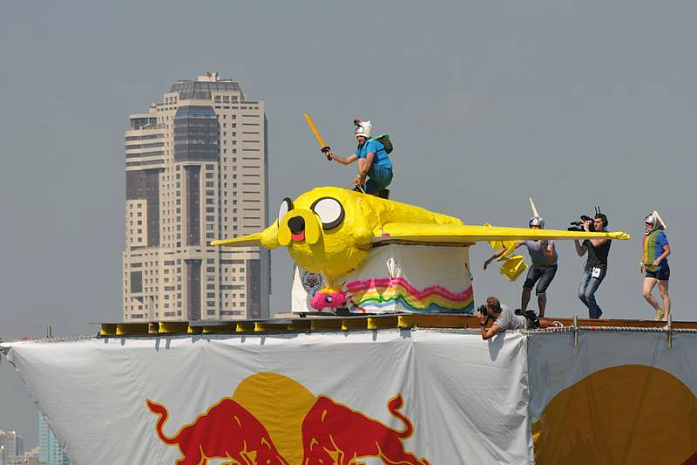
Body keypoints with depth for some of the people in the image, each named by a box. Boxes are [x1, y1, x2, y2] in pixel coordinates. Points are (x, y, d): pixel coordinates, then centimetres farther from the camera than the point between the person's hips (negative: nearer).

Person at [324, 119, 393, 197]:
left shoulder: (371, 143, -14)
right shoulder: (361, 148, 15)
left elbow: (368, 162, -28)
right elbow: (347, 161, 16)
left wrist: (359, 176, -31)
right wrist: (332, 156, 4)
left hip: (385, 174, -9)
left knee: (361, 161, -22)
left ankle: (360, 187, -24)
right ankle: (382, 193, 24)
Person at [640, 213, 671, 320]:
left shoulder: (660, 234, -9)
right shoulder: (647, 236, 15)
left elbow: (667, 251, -14)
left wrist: (658, 260, -26)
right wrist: (642, 262, 13)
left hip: (661, 268, -8)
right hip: (650, 270, 8)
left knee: (663, 294, 0)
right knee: (645, 293, 1)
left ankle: (666, 317, 6)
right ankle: (659, 311, 18)